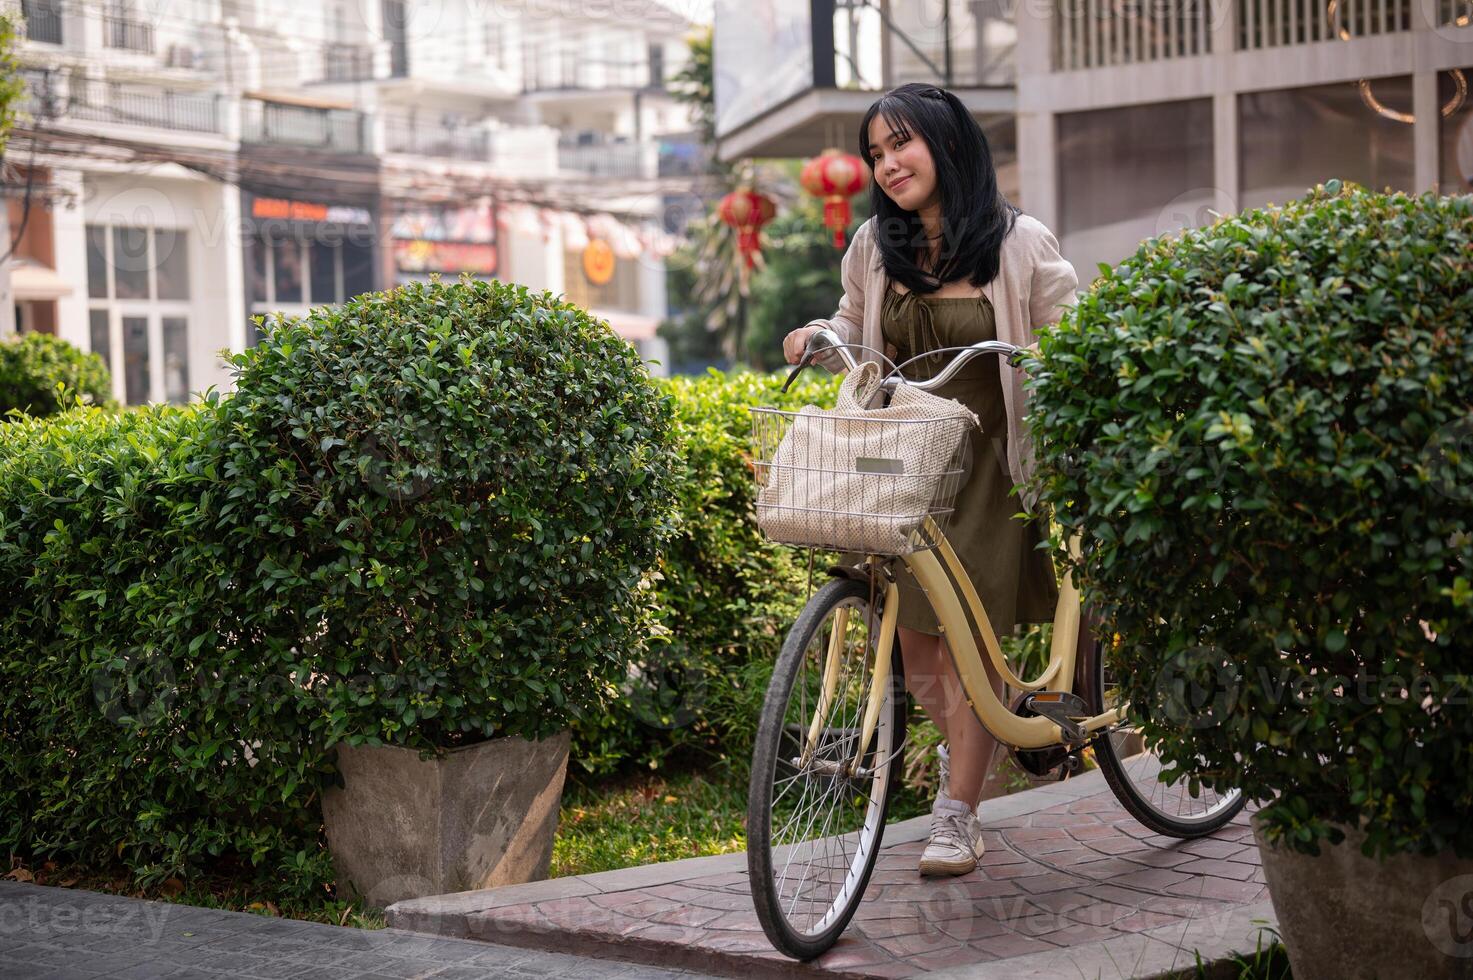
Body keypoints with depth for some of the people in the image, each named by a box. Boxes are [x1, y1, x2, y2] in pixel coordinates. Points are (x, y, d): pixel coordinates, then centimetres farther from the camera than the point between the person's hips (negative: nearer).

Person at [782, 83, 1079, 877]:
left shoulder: (1020, 244, -5)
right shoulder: (874, 248, 7)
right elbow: (858, 334, 20)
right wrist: (819, 337, -1)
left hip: (988, 462, -4)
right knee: (912, 633, 2)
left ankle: (957, 814, 5)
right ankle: (962, 743, 33)